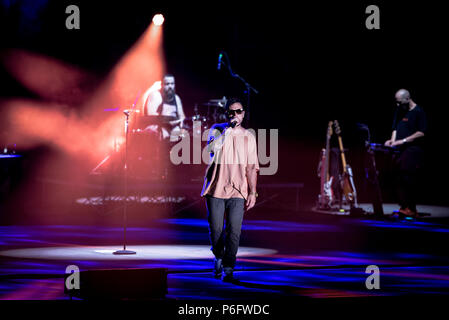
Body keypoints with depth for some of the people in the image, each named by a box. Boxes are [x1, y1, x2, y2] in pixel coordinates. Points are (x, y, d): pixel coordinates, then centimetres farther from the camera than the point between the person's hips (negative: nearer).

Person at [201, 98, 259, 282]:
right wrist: (229, 128, -16)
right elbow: (212, 147, -14)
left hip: (237, 191, 0)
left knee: (234, 232, -10)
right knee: (216, 230, 5)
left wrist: (252, 192, 2)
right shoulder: (217, 129, 7)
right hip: (215, 190, 0)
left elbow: (252, 167, 9)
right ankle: (219, 258, 30)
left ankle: (228, 269, -6)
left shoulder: (248, 136, 10)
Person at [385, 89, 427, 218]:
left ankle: (411, 209, -10)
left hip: (413, 150, -7)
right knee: (400, 180, 3)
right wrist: (393, 140, 0)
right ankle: (403, 207, 7)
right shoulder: (399, 111, 17)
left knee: (408, 179, -12)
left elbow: (421, 133, -13)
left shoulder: (418, 112, -5)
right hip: (400, 150, 7)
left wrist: (403, 141, -15)